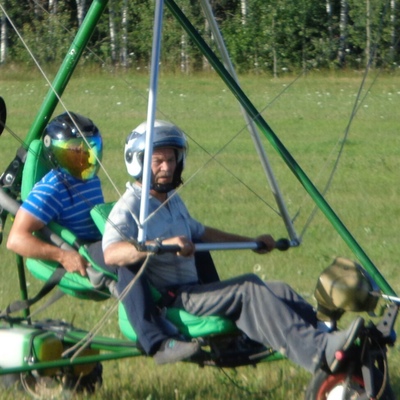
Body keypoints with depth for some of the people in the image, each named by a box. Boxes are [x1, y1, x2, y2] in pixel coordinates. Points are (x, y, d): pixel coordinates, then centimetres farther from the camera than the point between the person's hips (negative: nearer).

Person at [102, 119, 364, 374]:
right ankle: (321, 351, -43)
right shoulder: (129, 209, -8)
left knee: (280, 292, -10)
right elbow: (111, 255, -27)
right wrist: (161, 244, -40)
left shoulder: (172, 200, 22)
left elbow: (200, 232, 39)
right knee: (248, 291, -28)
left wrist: (252, 242, 36)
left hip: (192, 291, 9)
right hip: (167, 304, -9)